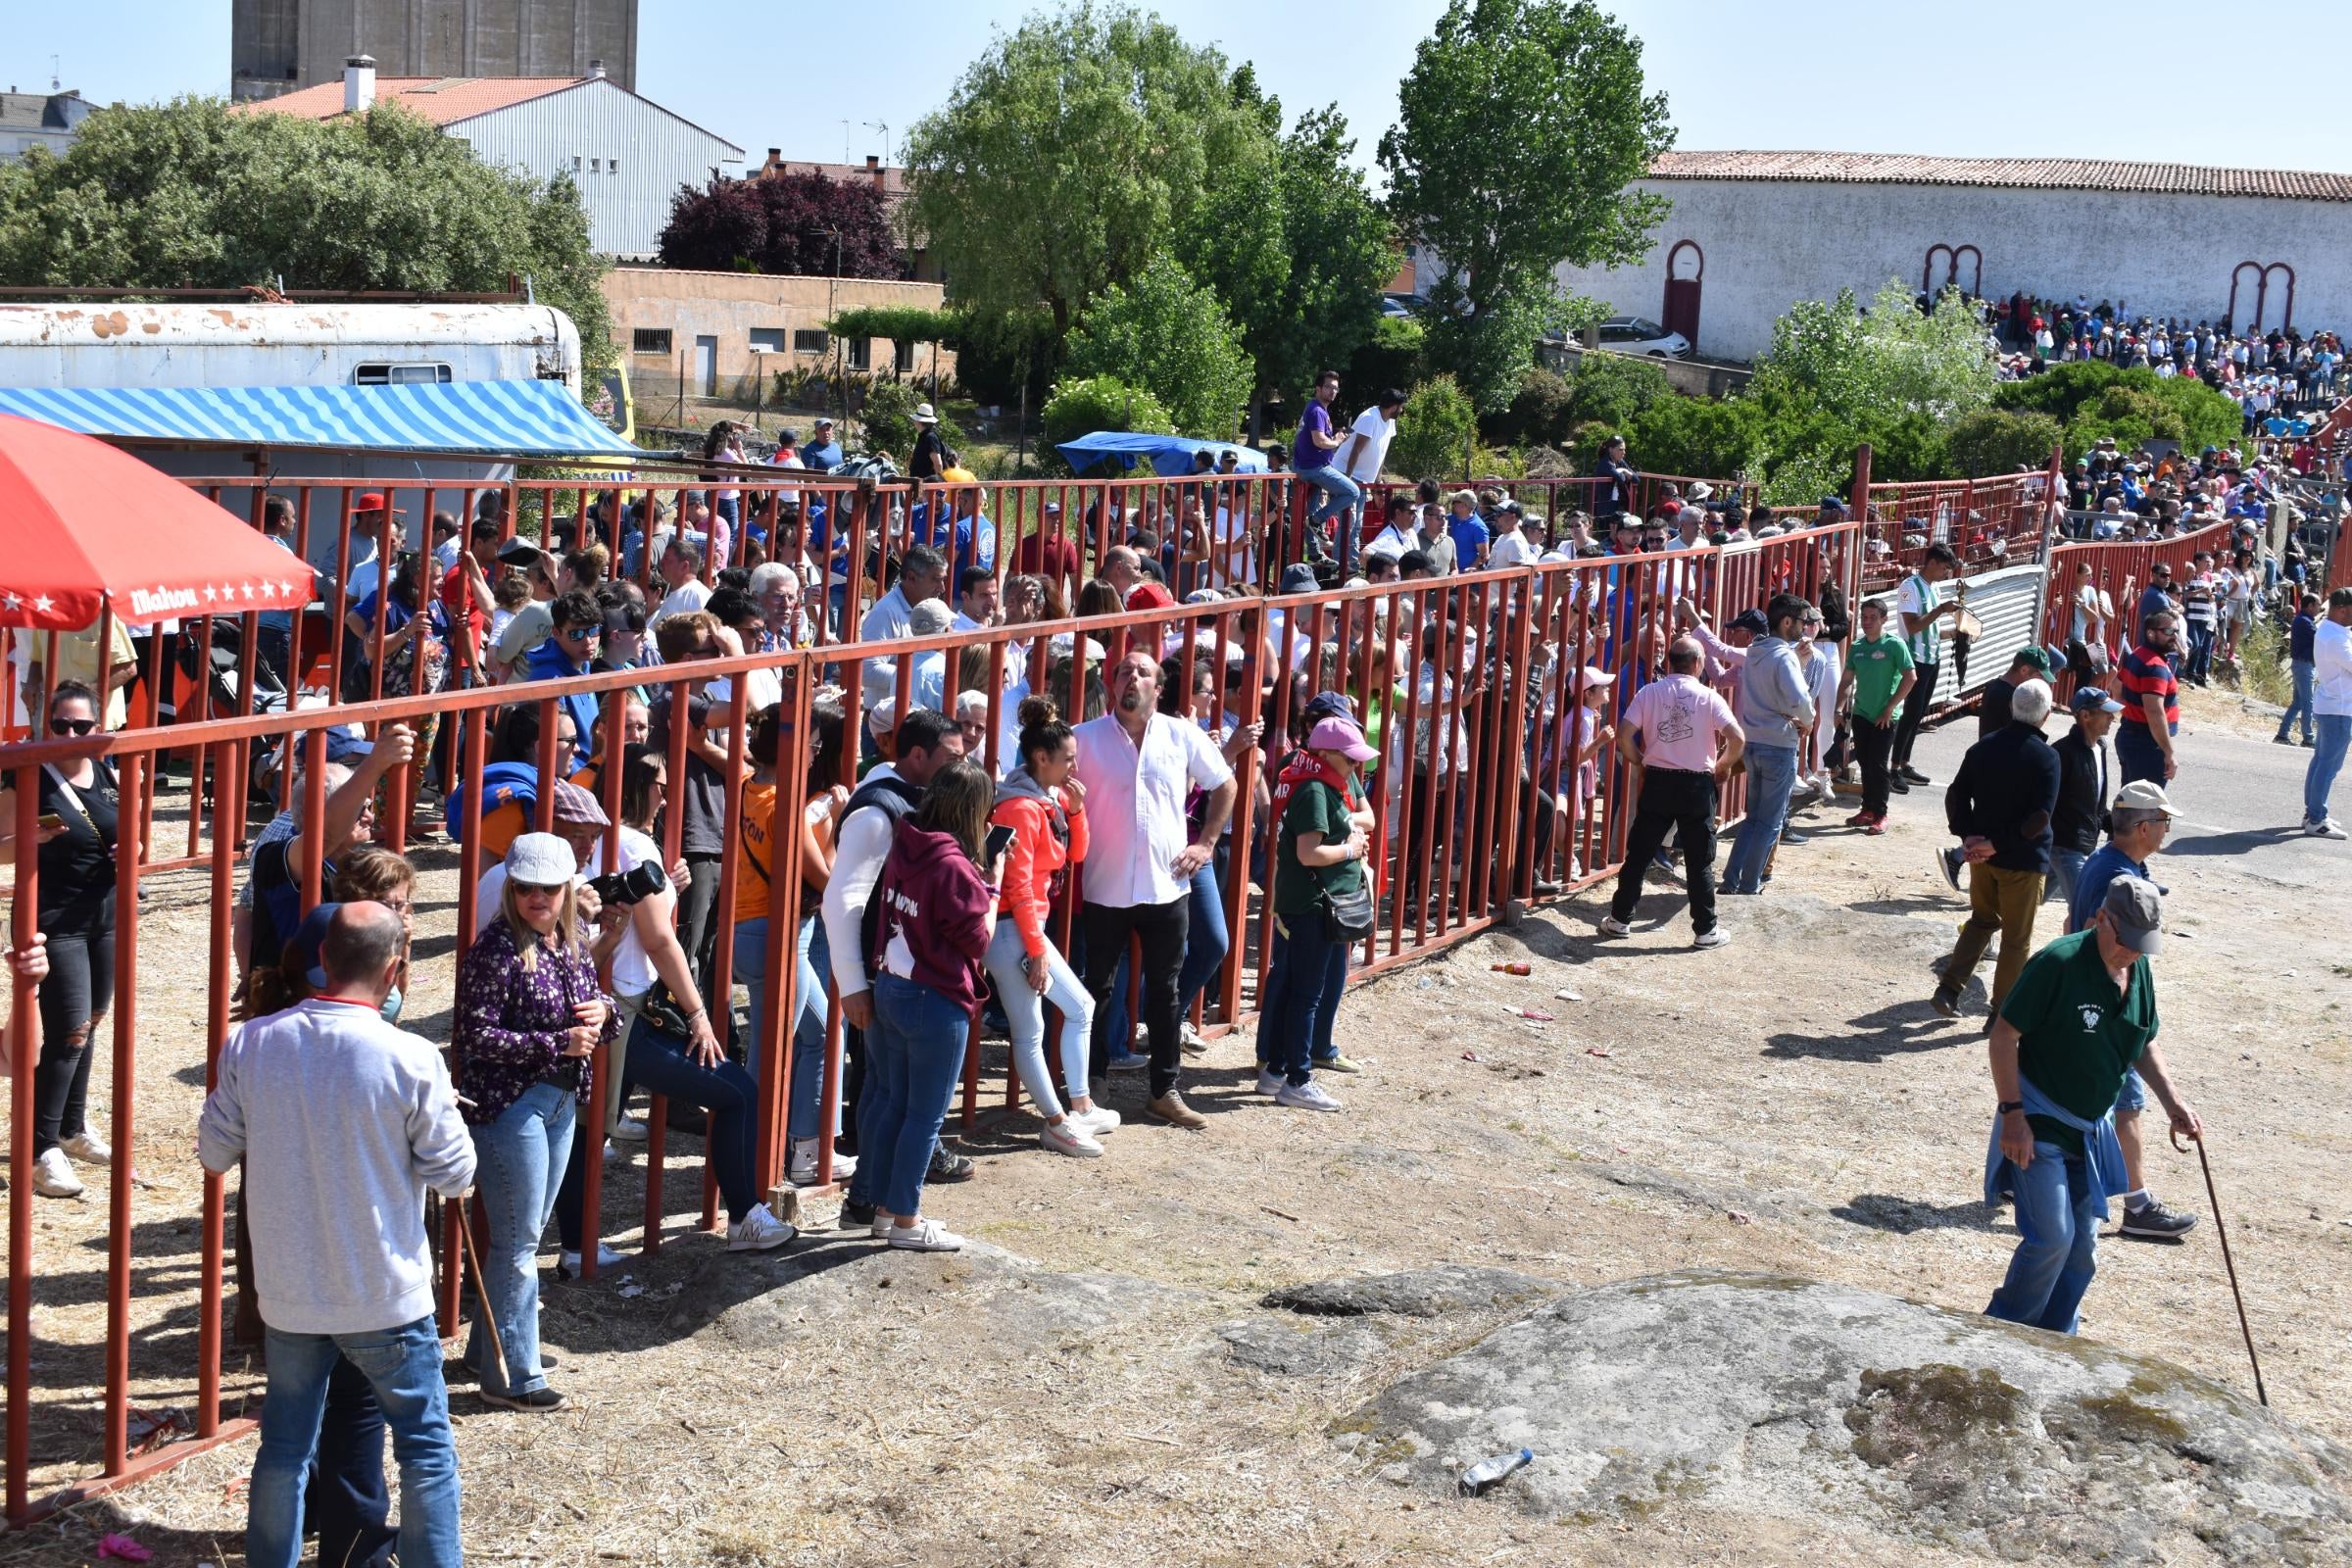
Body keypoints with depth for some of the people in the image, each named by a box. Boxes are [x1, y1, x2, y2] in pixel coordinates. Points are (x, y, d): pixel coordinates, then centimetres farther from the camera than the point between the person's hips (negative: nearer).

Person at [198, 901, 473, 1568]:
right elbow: (454, 1174, -10)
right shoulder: (413, 1061, -19)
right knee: (427, 1448, 12)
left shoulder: (250, 1044, -8)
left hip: (287, 1294, 3)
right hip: (387, 1299, -3)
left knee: (283, 1449, 17)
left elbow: (214, 1151, 4)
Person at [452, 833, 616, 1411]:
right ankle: (511, 1377, 7)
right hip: (509, 1104, -8)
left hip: (561, 1102, 8)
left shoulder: (573, 945, 8)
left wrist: (603, 1014, -5)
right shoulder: (497, 949, -15)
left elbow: (596, 1016, 19)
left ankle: (487, 1350, 31)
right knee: (518, 1242, -2)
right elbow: (478, 1036, -19)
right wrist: (557, 1043, -21)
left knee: (525, 1235, 17)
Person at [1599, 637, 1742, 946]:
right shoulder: (1709, 697, -5)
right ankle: (1705, 930, 10)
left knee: (1639, 853, 11)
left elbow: (1624, 735, -8)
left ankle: (1620, 919, 16)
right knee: (1699, 861, 6)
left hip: (1657, 781, 2)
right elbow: (1737, 739, -14)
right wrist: (1722, 766, 4)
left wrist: (1639, 762, 8)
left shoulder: (1649, 692, -1)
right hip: (1697, 784, -1)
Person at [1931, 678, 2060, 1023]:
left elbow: (1955, 796, -1)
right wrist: (1998, 843, -18)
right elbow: (2040, 817, -23)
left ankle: (1948, 988, 13)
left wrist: (1967, 836, -4)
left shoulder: (1983, 748, 0)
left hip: (1982, 854, 5)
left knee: (1983, 920, 24)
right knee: (2017, 939, 9)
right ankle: (2002, 1013, 15)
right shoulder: (2046, 757, -15)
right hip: (2024, 859, -5)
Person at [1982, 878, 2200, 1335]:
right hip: (2039, 1125, -7)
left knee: (2083, 1246, 9)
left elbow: (2144, 1045, 16)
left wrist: (2173, 1102, 3)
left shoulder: (2140, 971, 0)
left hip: (2091, 1129, 7)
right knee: (2052, 1237, -13)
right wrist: (2013, 1114, -21)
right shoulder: (2059, 963, -21)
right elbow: (2004, 1035, -18)